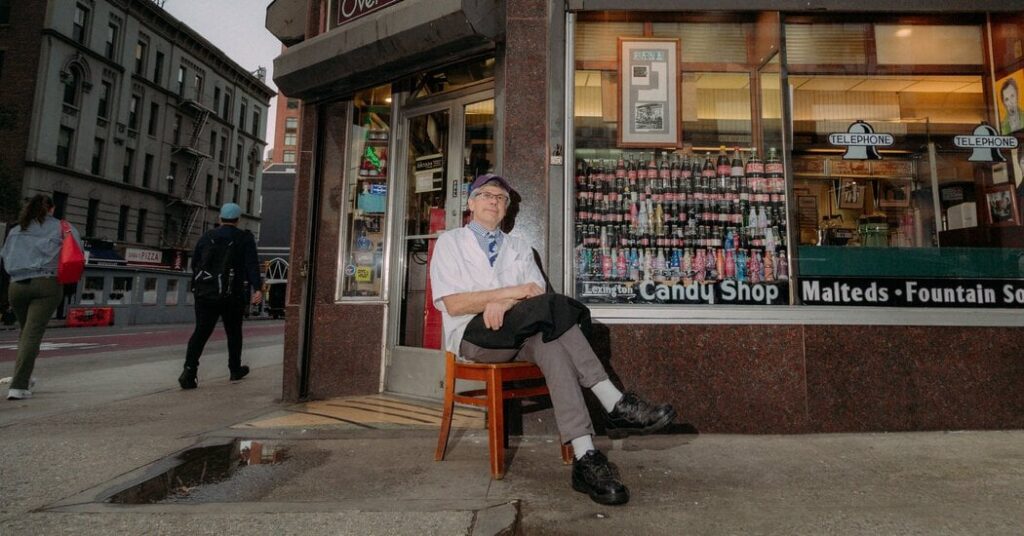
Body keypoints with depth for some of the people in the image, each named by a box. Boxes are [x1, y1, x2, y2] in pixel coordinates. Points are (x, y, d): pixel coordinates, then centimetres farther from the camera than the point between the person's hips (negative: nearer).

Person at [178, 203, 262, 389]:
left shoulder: (207, 236, 10)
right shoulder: (245, 238, -1)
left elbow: (194, 263, 15)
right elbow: (252, 264, -14)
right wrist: (257, 289, -22)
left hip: (205, 293, 2)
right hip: (232, 296, -2)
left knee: (201, 332, 2)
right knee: (234, 332, 13)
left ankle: (189, 370, -15)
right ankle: (235, 370, 26)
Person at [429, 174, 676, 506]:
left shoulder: (519, 248, 21)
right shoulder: (449, 242, 9)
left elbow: (537, 292, 3)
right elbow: (453, 304, -7)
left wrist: (503, 302, -19)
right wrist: (510, 292, -15)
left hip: (519, 334, 4)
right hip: (473, 335, -4)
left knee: (551, 343, -32)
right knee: (551, 307, -29)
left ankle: (585, 458, -39)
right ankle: (614, 405, -30)